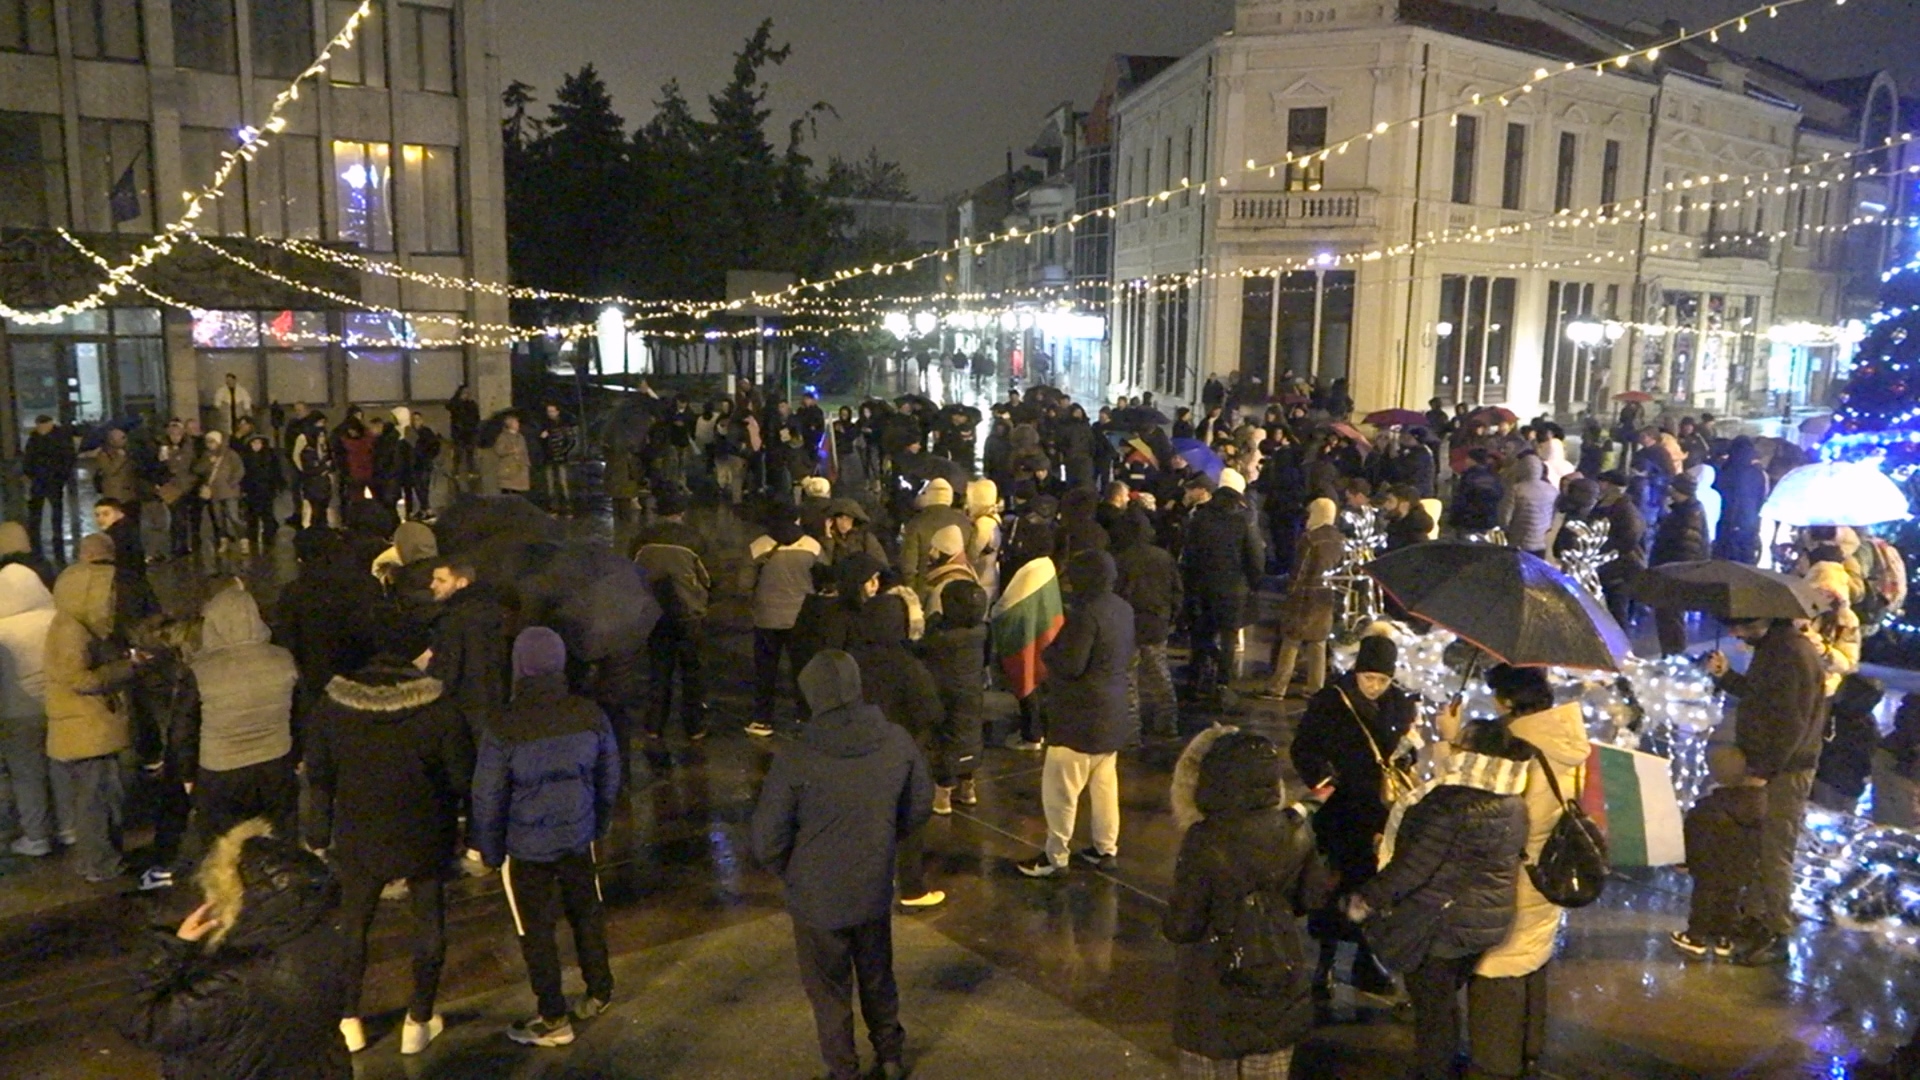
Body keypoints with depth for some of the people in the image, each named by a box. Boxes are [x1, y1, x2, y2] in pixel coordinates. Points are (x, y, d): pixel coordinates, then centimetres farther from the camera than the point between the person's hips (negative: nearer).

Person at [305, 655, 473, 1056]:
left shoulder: (332, 706, -7)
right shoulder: (439, 709, -15)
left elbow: (319, 777, 0)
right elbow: (462, 777, -11)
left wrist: (318, 836, 10)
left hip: (359, 839, 2)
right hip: (425, 839, -1)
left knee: (352, 926, 22)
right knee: (429, 928, 17)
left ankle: (348, 1022, 33)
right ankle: (418, 1023, 27)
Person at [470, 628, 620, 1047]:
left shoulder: (505, 728, -23)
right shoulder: (590, 716, -11)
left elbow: (487, 799, -13)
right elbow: (610, 778, 2)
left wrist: (489, 850, 3)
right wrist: (600, 824, 18)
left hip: (526, 848, -4)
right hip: (578, 838, 4)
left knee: (536, 930, 12)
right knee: (587, 912, 22)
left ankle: (554, 1020, 23)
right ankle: (599, 993, 38)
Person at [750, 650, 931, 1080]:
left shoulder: (795, 760, -26)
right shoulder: (898, 743, -15)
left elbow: (767, 842, -17)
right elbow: (920, 808, 1)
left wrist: (793, 874, 3)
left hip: (818, 899, -3)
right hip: (876, 890, 4)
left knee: (830, 991, 19)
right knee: (878, 978, 27)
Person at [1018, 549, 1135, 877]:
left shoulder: (1086, 614, -23)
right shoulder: (1123, 609, 6)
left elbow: (1071, 665, -26)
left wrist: (1048, 650, -6)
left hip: (1081, 717, -9)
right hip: (1113, 712, 9)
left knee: (1060, 787, 2)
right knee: (1105, 782, 18)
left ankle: (1056, 856, 10)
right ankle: (1106, 848, 27)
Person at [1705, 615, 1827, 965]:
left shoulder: (1794, 654, -20)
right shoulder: (1769, 649, 10)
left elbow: (1793, 724, -22)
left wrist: (1763, 770, -20)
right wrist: (1725, 675, 8)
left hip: (1784, 773, -10)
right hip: (1759, 767, 10)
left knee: (1775, 854, -2)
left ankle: (1777, 936, 8)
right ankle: (1756, 919, 29)